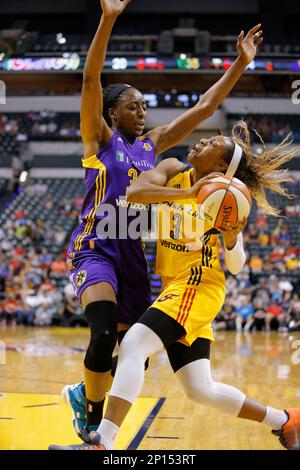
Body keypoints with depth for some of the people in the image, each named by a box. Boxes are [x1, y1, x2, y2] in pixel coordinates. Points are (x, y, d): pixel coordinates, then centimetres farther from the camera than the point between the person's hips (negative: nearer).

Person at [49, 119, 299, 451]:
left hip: (198, 287, -6)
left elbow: (235, 267, -4)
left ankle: (101, 444, -30)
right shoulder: (173, 171, 4)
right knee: (201, 390, 9)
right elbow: (133, 192, -16)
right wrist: (187, 193, -24)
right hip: (175, 287, 6)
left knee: (133, 345, -25)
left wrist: (232, 238, -24)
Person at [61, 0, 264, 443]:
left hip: (133, 253, 6)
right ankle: (92, 417, -7)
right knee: (104, 335, -29)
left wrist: (241, 63, 13)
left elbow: (205, 106, 17)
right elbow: (91, 81, -14)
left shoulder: (151, 144, 16)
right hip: (95, 246, -6)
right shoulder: (99, 138, 2)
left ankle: (84, 392, 33)